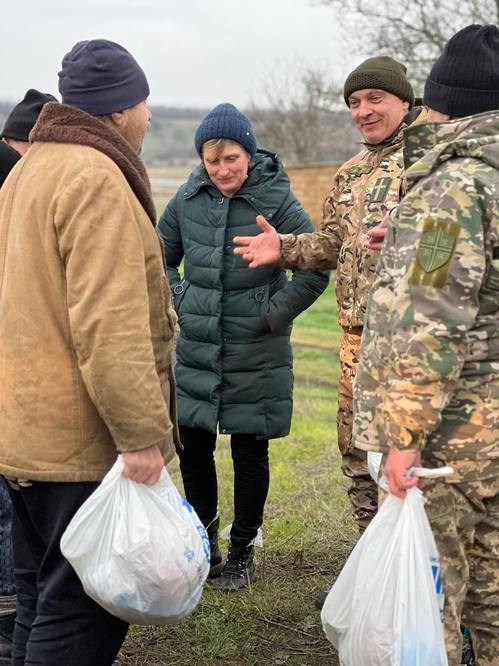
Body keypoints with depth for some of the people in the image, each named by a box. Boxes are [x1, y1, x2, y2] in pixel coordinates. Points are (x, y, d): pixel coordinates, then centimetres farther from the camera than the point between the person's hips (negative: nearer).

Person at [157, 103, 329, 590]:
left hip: (255, 354, -3)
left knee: (249, 453, 7)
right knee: (192, 446, 9)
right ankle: (203, 543, 29)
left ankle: (242, 551, 24)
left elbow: (318, 267, -8)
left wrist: (273, 314, -10)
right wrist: (180, 303, 3)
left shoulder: (276, 200, -11)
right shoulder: (189, 198, 0)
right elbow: (161, 256, 15)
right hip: (196, 350, 4)